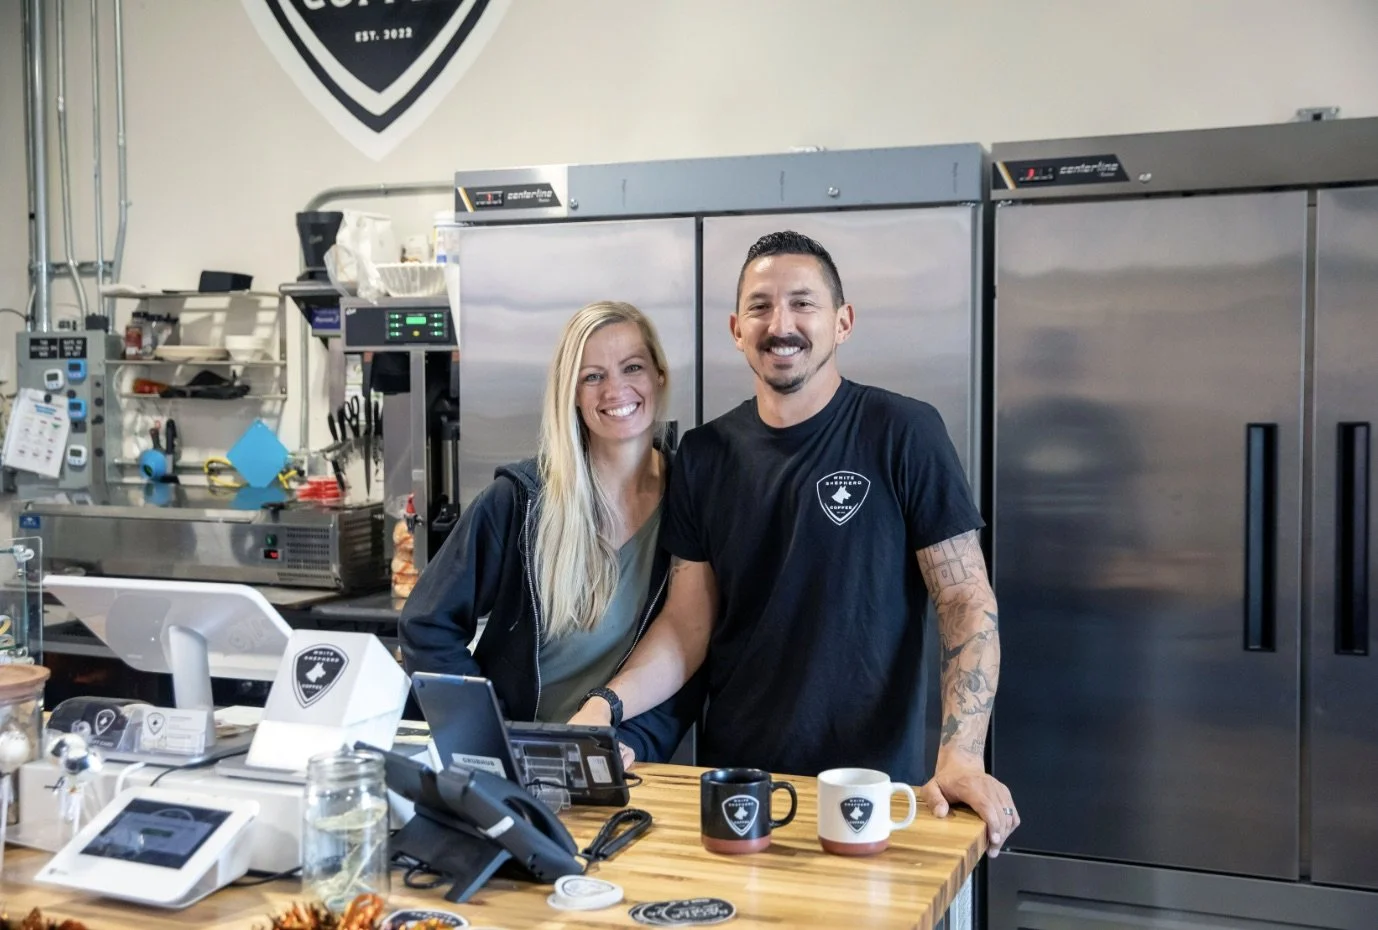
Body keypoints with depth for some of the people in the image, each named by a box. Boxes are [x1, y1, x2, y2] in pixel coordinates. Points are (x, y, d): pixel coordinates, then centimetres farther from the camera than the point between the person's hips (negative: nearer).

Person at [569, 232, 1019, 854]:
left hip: (871, 782, -3)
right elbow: (688, 622, 4)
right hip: (732, 784, 4)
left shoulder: (902, 434, -8)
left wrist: (961, 756, -21)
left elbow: (966, 602, -9)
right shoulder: (704, 455, 4)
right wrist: (608, 705, -13)